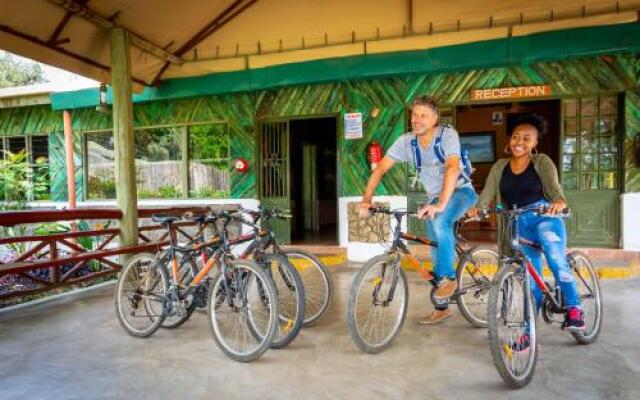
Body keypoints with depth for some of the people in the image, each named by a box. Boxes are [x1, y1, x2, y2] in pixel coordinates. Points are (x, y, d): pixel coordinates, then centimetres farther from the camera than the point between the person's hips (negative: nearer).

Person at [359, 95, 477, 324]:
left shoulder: (448, 135, -23)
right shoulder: (406, 141, -11)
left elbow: (452, 167, -38)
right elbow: (380, 168, -14)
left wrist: (441, 205, -51)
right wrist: (366, 199, -27)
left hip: (460, 192, -5)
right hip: (434, 198, 5)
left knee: (440, 221, -37)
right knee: (437, 250, 6)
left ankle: (449, 278, -17)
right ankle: (442, 308, 20)